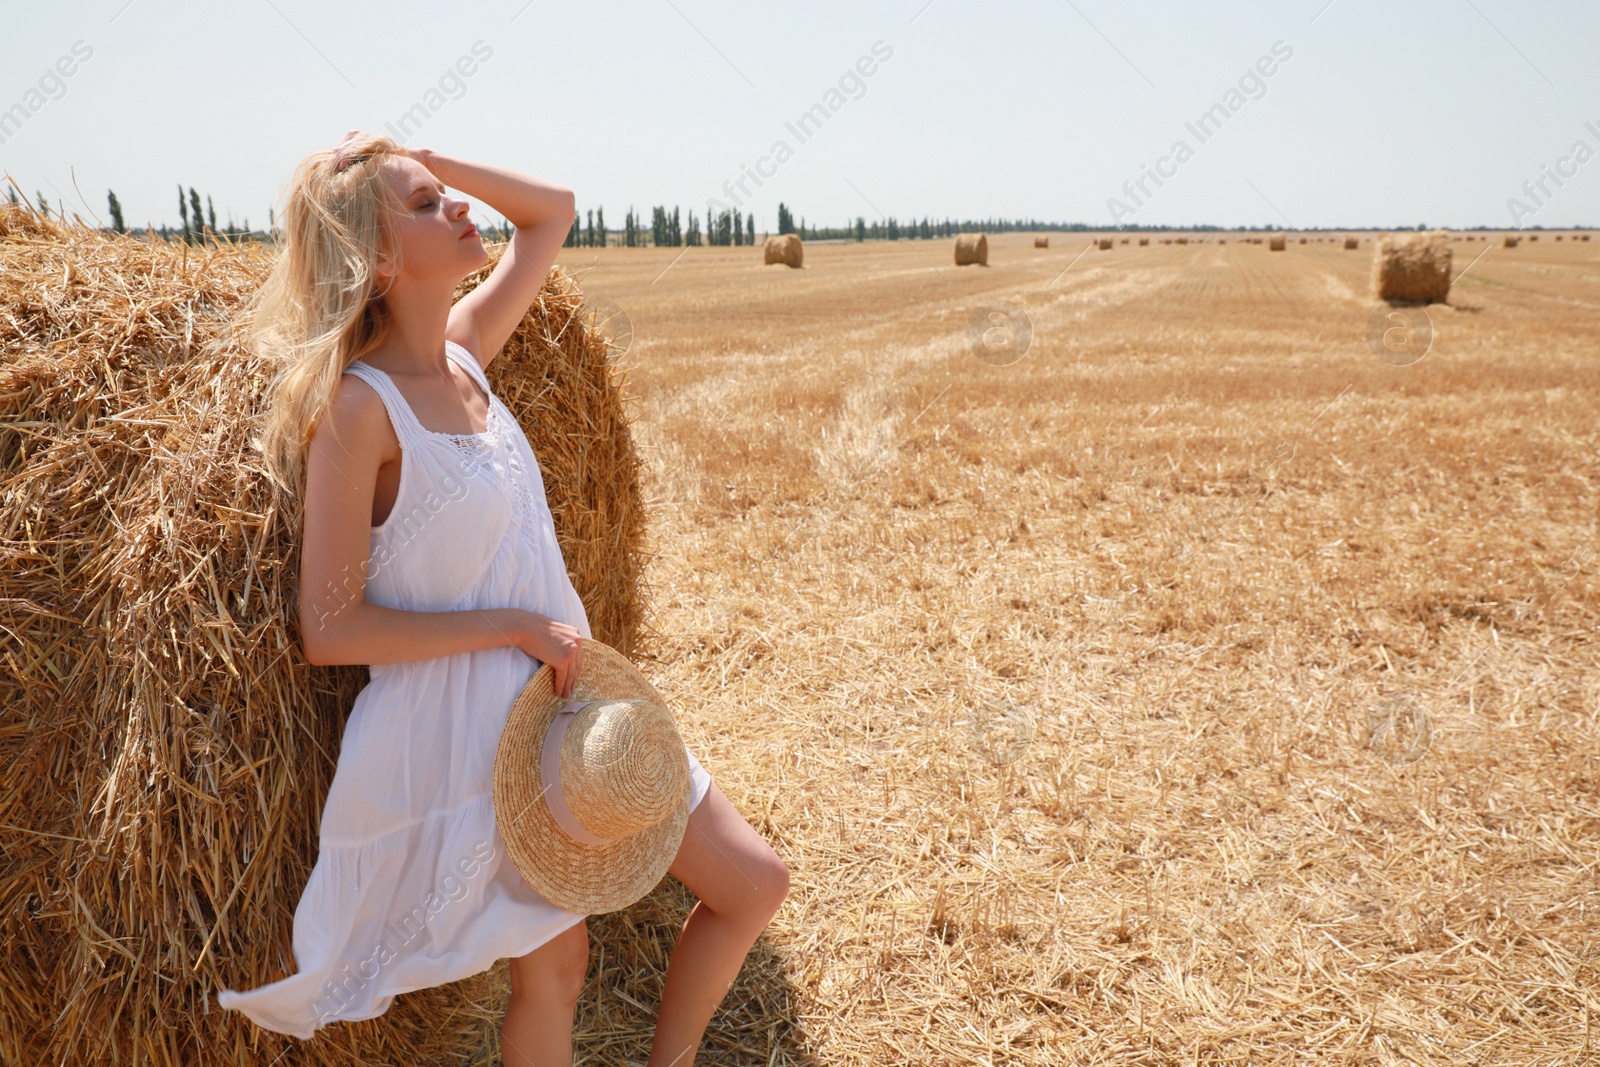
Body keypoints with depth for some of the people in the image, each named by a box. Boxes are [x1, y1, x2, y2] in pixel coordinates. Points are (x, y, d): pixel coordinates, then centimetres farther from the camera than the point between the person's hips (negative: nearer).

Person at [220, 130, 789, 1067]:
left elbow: (554, 209, 14)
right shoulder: (358, 405, -18)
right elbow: (330, 629, -18)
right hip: (475, 730, -7)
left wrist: (423, 158, 2)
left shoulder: (466, 348, 2)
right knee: (557, 964, 12)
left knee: (755, 885, 11)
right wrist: (518, 623, -20)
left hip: (569, 696, 7)